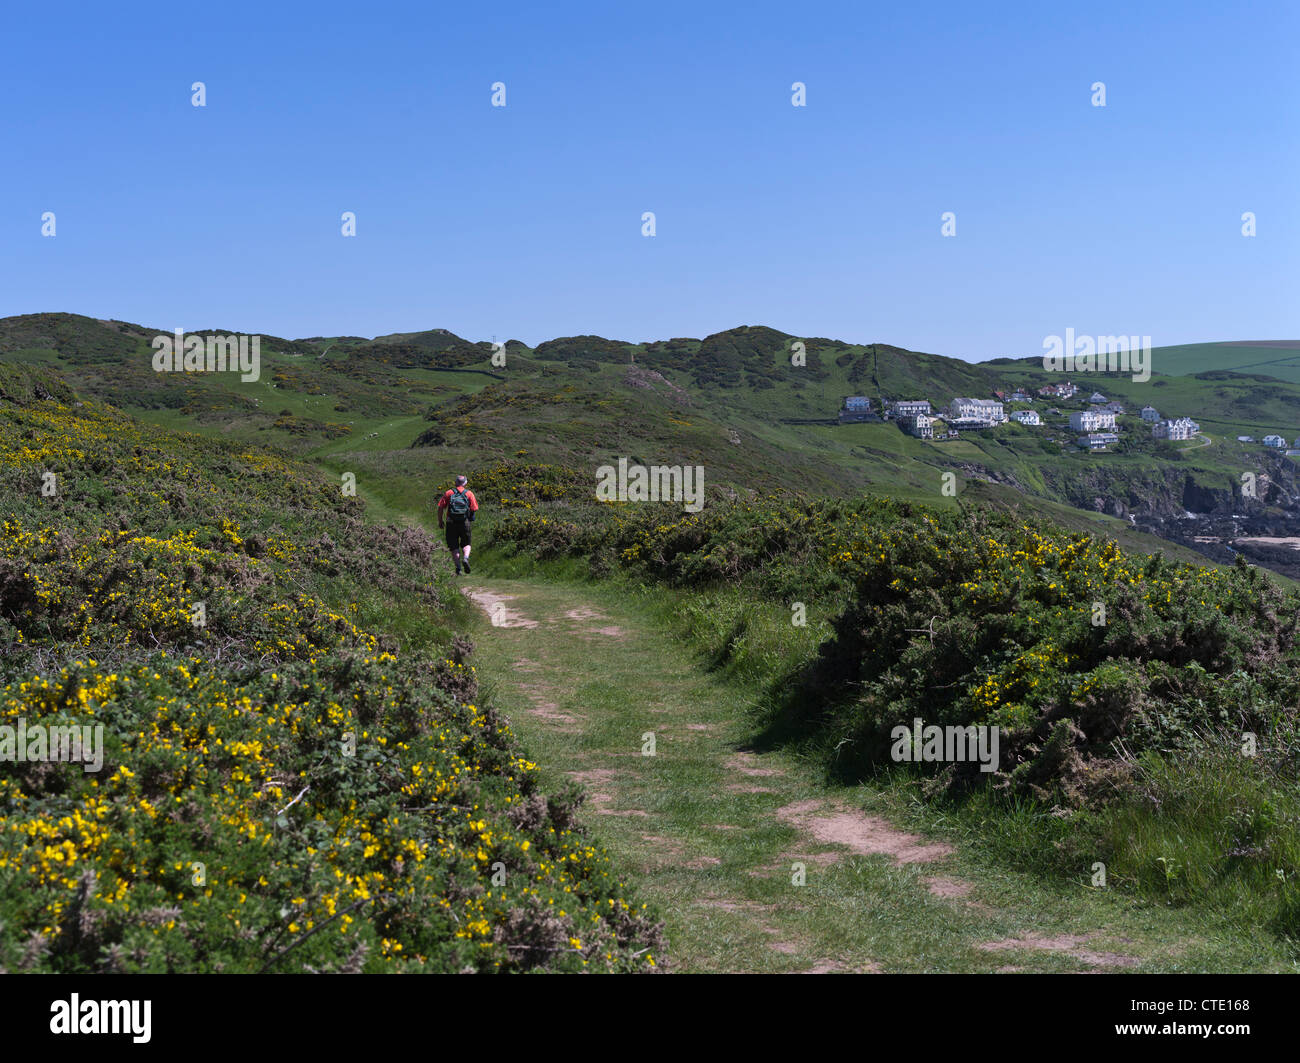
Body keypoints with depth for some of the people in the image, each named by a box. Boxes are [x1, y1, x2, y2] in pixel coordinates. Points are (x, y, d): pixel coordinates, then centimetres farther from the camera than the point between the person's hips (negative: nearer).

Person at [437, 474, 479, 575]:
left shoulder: (448, 493, 7)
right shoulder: (469, 493, 6)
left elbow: (440, 507, 0)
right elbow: (474, 509, -1)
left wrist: (440, 521, 10)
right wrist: (470, 518, 18)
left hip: (451, 522, 0)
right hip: (465, 522, 0)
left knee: (454, 546, 7)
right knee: (466, 544, 14)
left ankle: (458, 567, 0)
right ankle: (465, 558, -14)